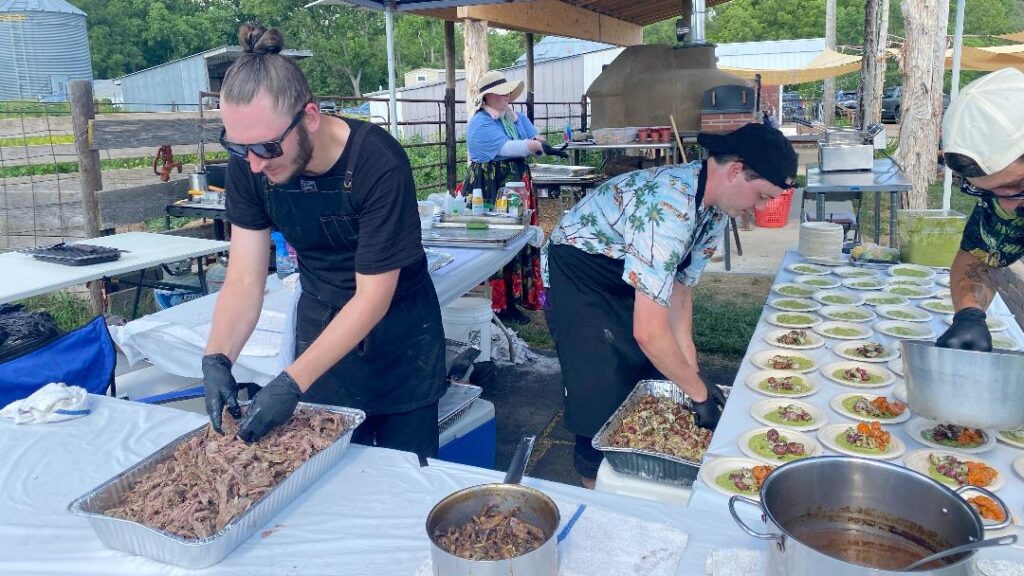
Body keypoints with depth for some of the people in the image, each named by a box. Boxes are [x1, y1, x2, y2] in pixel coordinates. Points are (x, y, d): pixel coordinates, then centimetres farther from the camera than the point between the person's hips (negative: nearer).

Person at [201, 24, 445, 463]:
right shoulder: (247, 166, -14)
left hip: (398, 332, -3)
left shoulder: (378, 163, -28)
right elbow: (244, 281, -10)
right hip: (321, 325, 3)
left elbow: (373, 296, -26)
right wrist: (217, 359, -26)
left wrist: (292, 382, -30)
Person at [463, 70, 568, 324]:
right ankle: (498, 305, 2)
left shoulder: (517, 118, 14)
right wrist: (540, 146, -29)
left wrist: (537, 142, -19)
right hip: (489, 190, -8)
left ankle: (512, 299, 17)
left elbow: (537, 138, 5)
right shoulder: (480, 124, -11)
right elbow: (508, 147, -23)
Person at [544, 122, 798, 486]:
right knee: (603, 403, -5)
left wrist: (689, 367, -2)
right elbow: (648, 331, -37)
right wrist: (700, 393, -24)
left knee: (653, 380, 12)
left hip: (626, 279, 9)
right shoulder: (671, 207, -36)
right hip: (578, 278, -9)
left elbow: (681, 288, 4)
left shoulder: (715, 210, -6)